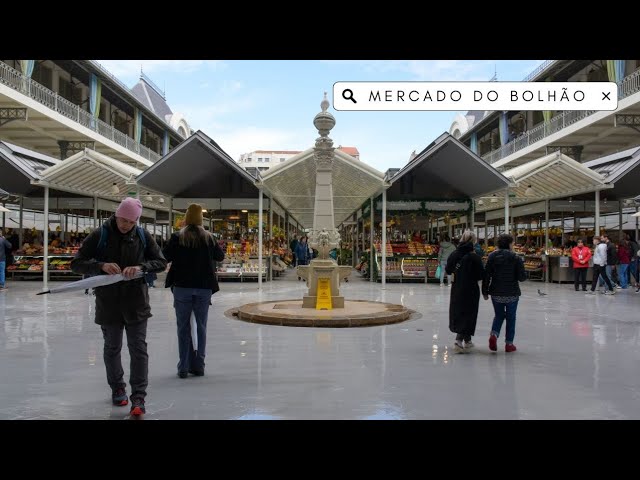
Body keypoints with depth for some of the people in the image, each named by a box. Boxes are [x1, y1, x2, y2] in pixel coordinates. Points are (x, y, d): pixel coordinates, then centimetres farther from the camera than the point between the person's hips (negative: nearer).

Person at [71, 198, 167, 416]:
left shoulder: (143, 236, -1)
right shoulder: (99, 235, -6)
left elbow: (161, 262, 1)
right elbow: (76, 263, -5)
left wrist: (141, 267, -19)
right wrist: (101, 266, -23)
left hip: (136, 302, 0)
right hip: (108, 303, 0)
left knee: (139, 349, -1)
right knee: (112, 348, 15)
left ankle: (138, 397, 7)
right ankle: (117, 389, 35)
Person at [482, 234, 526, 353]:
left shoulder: (492, 256, -2)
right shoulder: (516, 258, -10)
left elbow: (486, 276, -3)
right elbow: (522, 277, -11)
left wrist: (485, 291, 5)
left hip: (496, 293, 2)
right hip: (512, 294, -2)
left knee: (499, 315, 19)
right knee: (510, 318, 11)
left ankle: (494, 334, -3)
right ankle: (509, 343, 15)